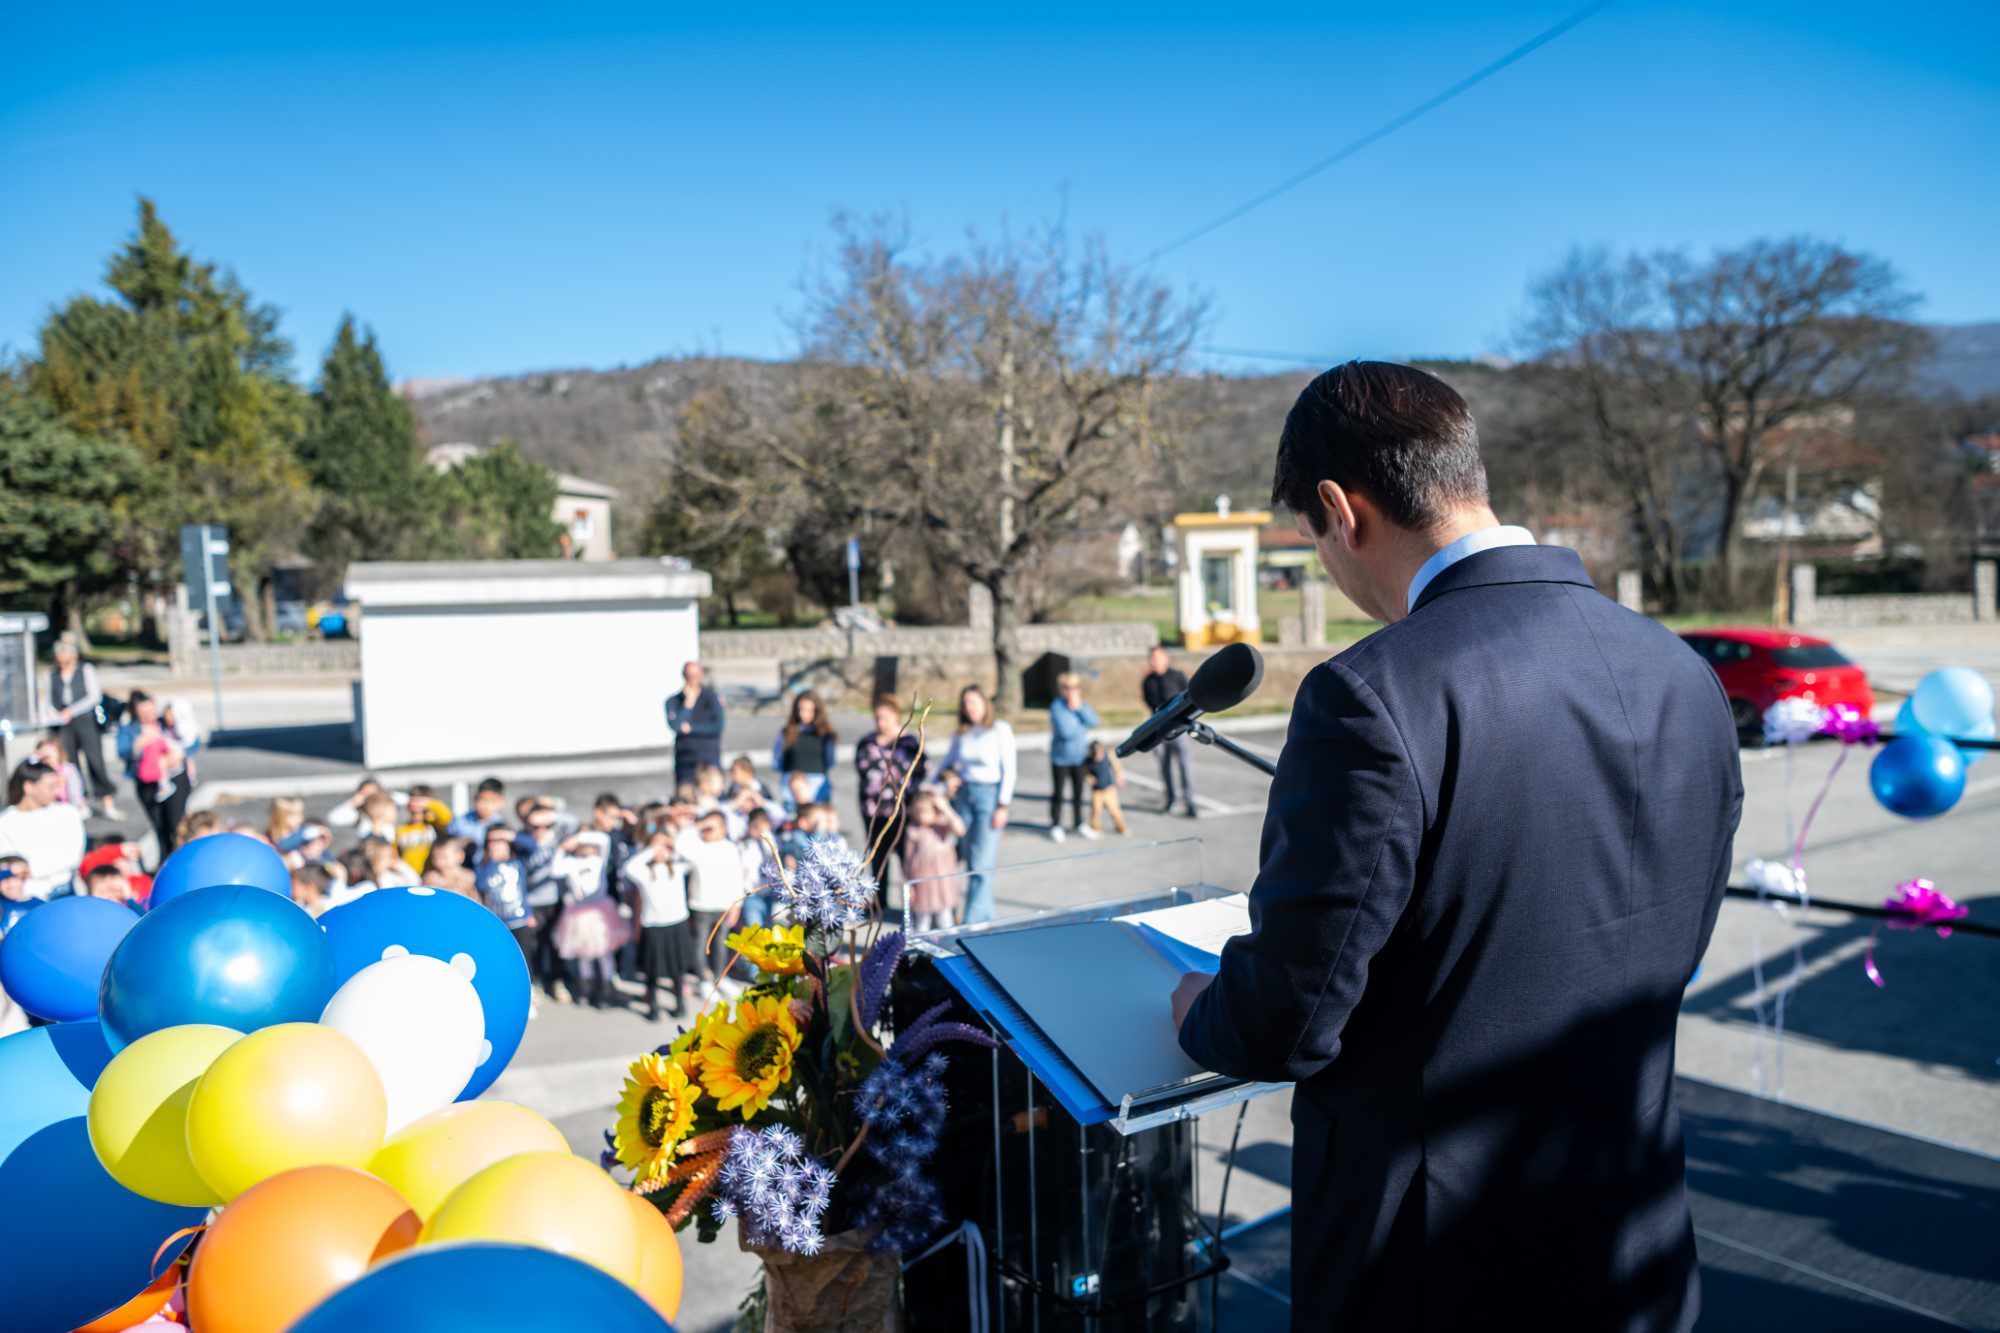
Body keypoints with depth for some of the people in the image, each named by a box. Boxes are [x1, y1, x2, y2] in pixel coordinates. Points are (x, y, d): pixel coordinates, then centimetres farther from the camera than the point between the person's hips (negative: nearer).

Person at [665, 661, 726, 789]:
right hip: (685, 759, 1)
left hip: (710, 759, -1)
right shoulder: (673, 701, 5)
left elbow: (719, 726, -7)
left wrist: (692, 728, -7)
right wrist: (689, 702, -12)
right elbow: (675, 726, -10)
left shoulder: (712, 698, 3)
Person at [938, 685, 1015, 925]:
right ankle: (987, 914, 19)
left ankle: (972, 922, -3)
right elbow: (947, 765, 20)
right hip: (965, 794, 5)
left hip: (990, 794, -5)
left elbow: (1009, 770, -6)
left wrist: (1002, 806, -11)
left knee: (981, 863, -6)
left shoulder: (1000, 729, -4)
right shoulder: (962, 734, 10)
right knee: (970, 860, 6)